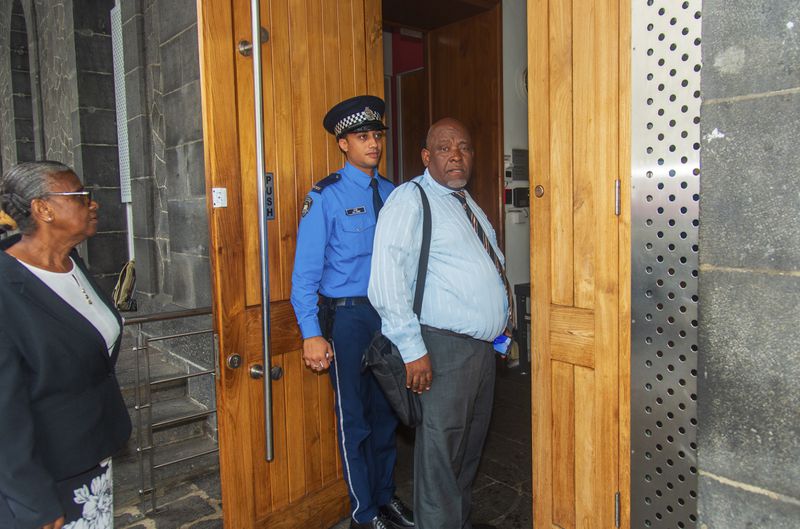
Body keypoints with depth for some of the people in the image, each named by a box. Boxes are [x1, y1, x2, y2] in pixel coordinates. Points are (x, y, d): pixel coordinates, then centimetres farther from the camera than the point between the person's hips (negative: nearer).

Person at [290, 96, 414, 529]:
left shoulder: (391, 193, 7)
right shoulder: (326, 197, -7)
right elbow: (305, 270, -9)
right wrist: (312, 334, -15)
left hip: (390, 314, 5)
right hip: (347, 317, -4)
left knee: (386, 412, 17)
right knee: (354, 419, 8)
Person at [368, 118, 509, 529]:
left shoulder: (470, 205, 17)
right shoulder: (410, 199, -9)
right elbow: (386, 279, -19)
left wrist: (503, 331, 18)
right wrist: (412, 348, -21)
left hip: (483, 346, 9)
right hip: (444, 348, -8)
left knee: (470, 447, 20)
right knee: (440, 452, 0)